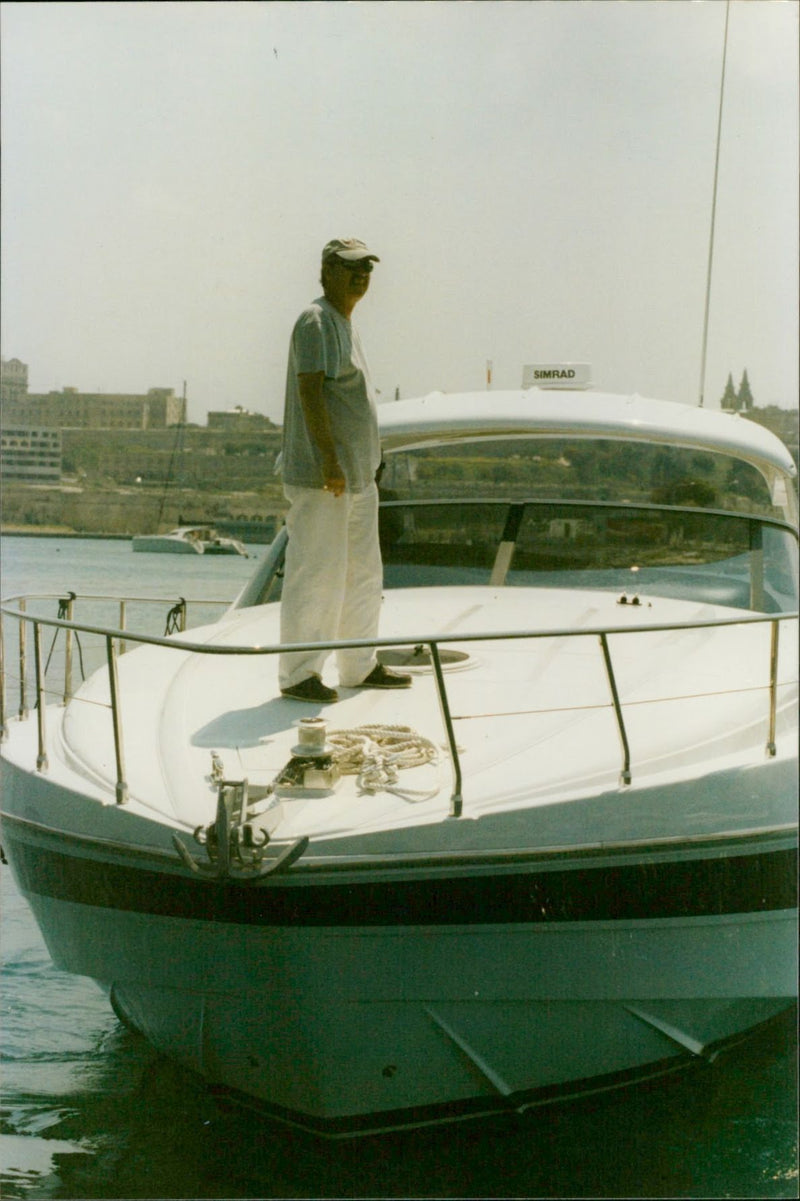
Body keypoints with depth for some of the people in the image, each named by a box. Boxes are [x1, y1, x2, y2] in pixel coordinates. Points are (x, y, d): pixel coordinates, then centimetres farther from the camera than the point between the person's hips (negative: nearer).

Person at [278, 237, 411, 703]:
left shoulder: (346, 326, 20)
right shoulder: (316, 321, -10)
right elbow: (309, 389, -20)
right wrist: (330, 459, -26)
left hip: (358, 477, 10)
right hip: (320, 477, -10)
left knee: (363, 575, 14)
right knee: (315, 576, -7)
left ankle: (360, 666, 24)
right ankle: (298, 674, 0)